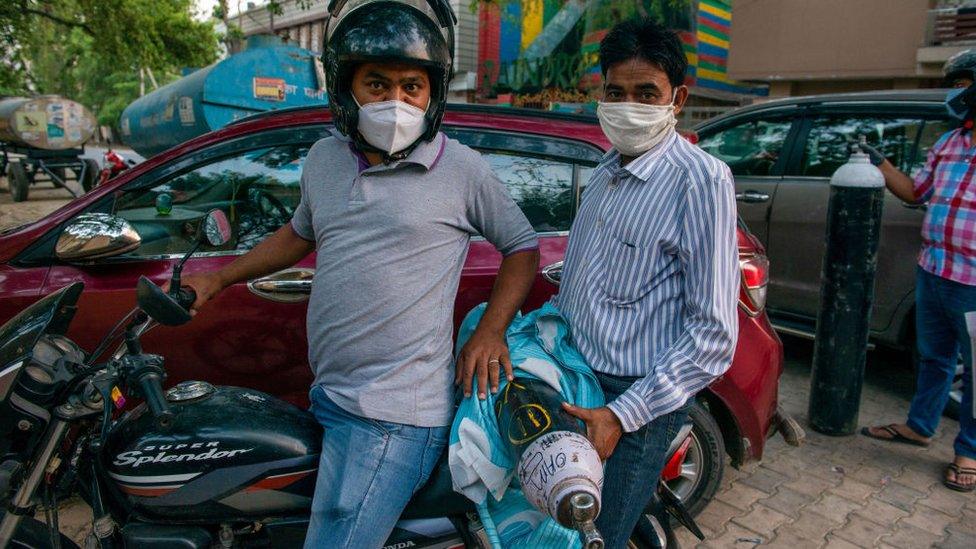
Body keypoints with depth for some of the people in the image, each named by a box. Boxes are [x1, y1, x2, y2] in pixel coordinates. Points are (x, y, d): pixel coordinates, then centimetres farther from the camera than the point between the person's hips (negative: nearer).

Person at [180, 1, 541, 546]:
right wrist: (219, 279, 22)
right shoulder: (324, 158, 8)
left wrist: (490, 332, -9)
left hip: (395, 416, -6)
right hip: (327, 396, 7)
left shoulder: (464, 170, -8)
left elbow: (524, 246, 3)